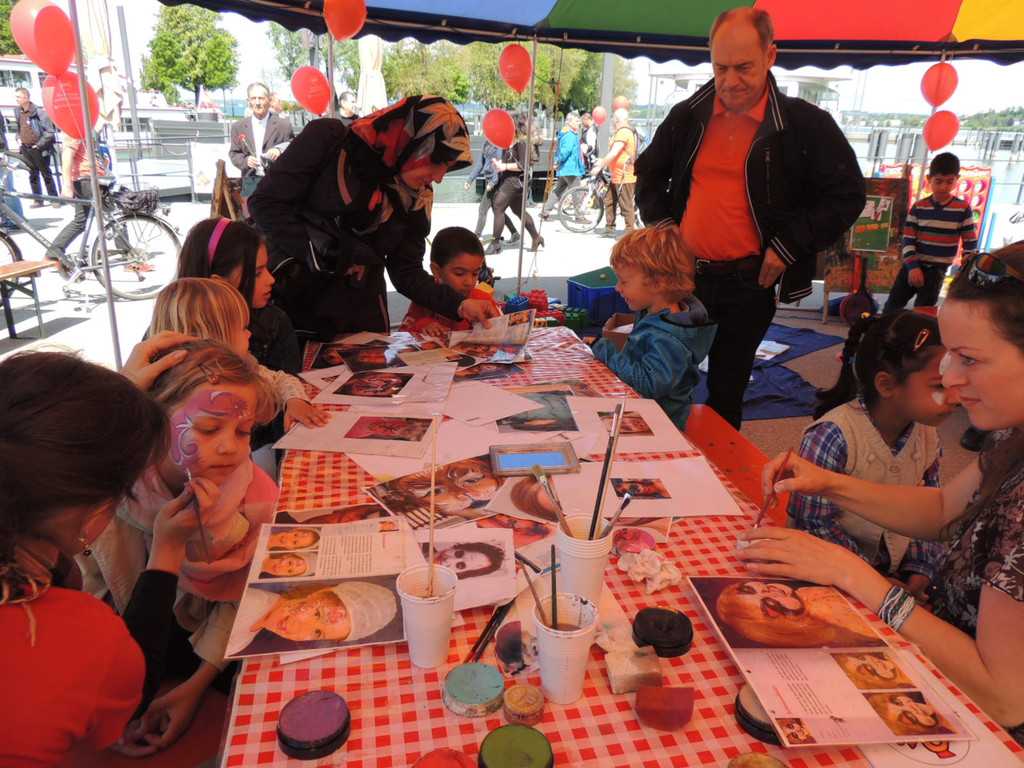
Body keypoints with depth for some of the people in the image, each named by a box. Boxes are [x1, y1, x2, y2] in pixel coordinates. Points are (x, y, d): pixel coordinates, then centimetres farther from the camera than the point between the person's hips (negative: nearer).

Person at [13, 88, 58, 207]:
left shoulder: (38, 111, -13)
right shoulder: (18, 111, 9)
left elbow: (49, 131, -15)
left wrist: (39, 145, -14)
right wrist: (18, 137, 9)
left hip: (38, 148, -7)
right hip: (26, 149, 7)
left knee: (46, 174, 0)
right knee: (33, 175, 8)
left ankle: (54, 199, 7)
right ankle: (38, 200, 13)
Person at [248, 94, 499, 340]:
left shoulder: (415, 198, 0)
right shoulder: (328, 140, -12)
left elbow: (407, 273, 1)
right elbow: (265, 204, -13)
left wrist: (461, 305, -11)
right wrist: (324, 255, -18)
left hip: (359, 311, 4)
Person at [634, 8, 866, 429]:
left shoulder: (806, 125, -6)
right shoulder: (688, 116, 4)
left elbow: (847, 195, -2)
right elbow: (649, 171, 19)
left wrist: (787, 247, -10)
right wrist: (661, 225, 5)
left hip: (748, 284, -3)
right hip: (684, 275, 3)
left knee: (726, 393, 9)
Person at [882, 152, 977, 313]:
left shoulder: (963, 209, -5)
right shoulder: (918, 207, -2)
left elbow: (970, 244, -1)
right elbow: (908, 239, -3)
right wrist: (912, 266, -13)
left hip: (937, 269, -2)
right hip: (912, 265, 2)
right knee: (893, 303, 5)